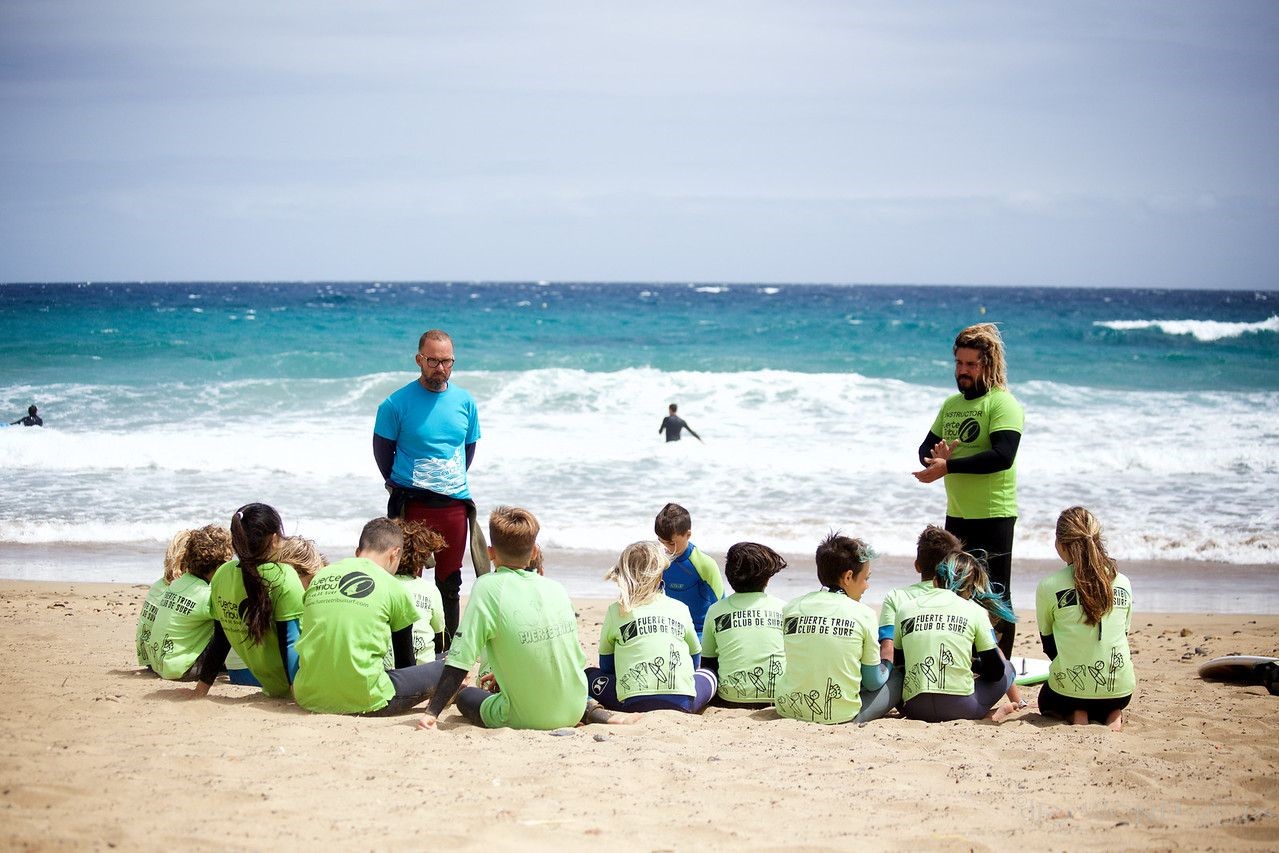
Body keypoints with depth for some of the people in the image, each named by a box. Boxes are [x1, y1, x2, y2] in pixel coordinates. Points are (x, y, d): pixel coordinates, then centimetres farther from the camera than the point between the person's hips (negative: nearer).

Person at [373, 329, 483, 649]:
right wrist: (400, 485, 6)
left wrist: (455, 482, 12)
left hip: (455, 505, 4)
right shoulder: (397, 403, -7)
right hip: (412, 505, -4)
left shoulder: (465, 402, 5)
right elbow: (382, 448, 3)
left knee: (450, 583, 11)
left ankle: (448, 653, 20)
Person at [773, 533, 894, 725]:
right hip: (840, 715, -2)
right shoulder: (864, 614, -7)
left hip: (789, 709, 2)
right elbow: (873, 682, 1)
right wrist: (887, 663, 24)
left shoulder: (791, 608, 2)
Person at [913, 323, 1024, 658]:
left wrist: (948, 466, -24)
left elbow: (1002, 455, -24)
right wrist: (935, 456, -10)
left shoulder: (1003, 404, -11)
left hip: (992, 517, -8)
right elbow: (926, 447, 15)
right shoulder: (951, 404, 14)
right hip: (956, 515, 8)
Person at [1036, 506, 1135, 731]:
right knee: (1112, 705, 40)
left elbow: (1048, 643, 2)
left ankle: (1075, 714, 2)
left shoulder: (1048, 586, -10)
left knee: (1046, 700, 35)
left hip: (1070, 687, -2)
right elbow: (1124, 634, 11)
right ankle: (1112, 714, 3)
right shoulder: (1123, 583, 0)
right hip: (1119, 688, 2)